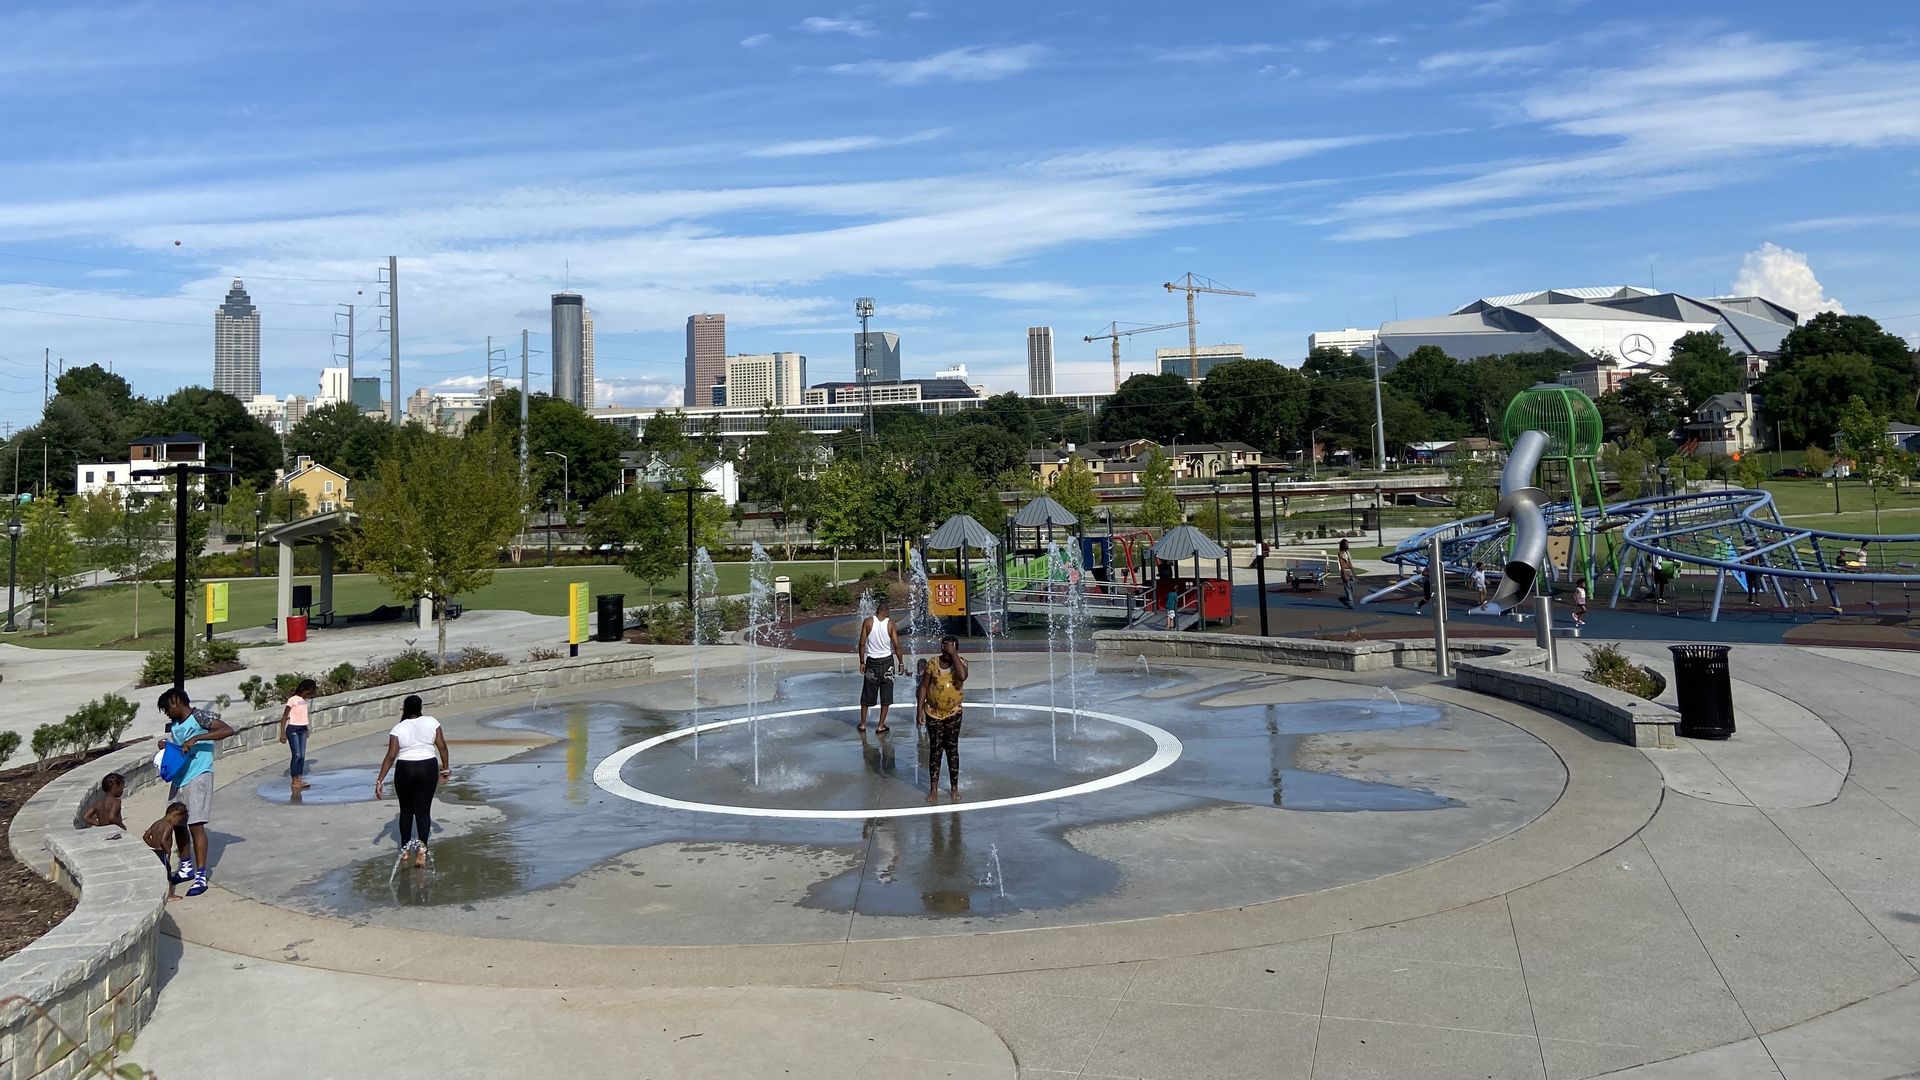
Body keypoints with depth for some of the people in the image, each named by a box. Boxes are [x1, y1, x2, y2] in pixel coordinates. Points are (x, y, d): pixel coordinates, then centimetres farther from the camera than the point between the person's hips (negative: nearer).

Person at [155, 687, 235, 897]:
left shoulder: (199, 717, -11)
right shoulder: (174, 724, 14)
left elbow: (228, 730, -24)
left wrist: (196, 739, -28)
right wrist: (165, 745, 4)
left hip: (198, 777, -9)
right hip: (179, 778, 9)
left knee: (195, 825, -10)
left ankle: (201, 876, -5)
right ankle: (186, 868, 32)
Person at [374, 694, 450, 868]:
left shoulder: (398, 729, -4)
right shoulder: (431, 722, -1)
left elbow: (391, 756, -9)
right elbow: (442, 746, 0)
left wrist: (380, 780, -6)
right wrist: (445, 768, 11)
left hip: (404, 770, 0)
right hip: (428, 769, 0)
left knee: (406, 810, 16)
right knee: (423, 810, 5)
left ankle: (405, 849, 25)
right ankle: (422, 846, -14)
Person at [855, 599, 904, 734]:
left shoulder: (868, 622, -8)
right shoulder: (890, 623, -9)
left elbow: (862, 644, -7)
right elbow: (896, 645, -10)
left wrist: (862, 662, 3)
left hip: (872, 661, 1)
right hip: (887, 661, -1)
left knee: (867, 695, 14)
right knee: (886, 696, 10)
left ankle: (862, 724, 20)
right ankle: (881, 725, 11)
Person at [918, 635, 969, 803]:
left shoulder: (960, 663, -7)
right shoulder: (933, 663, -5)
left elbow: (962, 676, -31)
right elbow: (923, 687, -2)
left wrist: (954, 654, -26)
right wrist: (920, 709, -8)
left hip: (953, 714, -1)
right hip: (933, 714, 1)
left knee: (952, 749, 7)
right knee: (935, 750, 6)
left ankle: (954, 787, 19)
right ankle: (933, 788, 16)